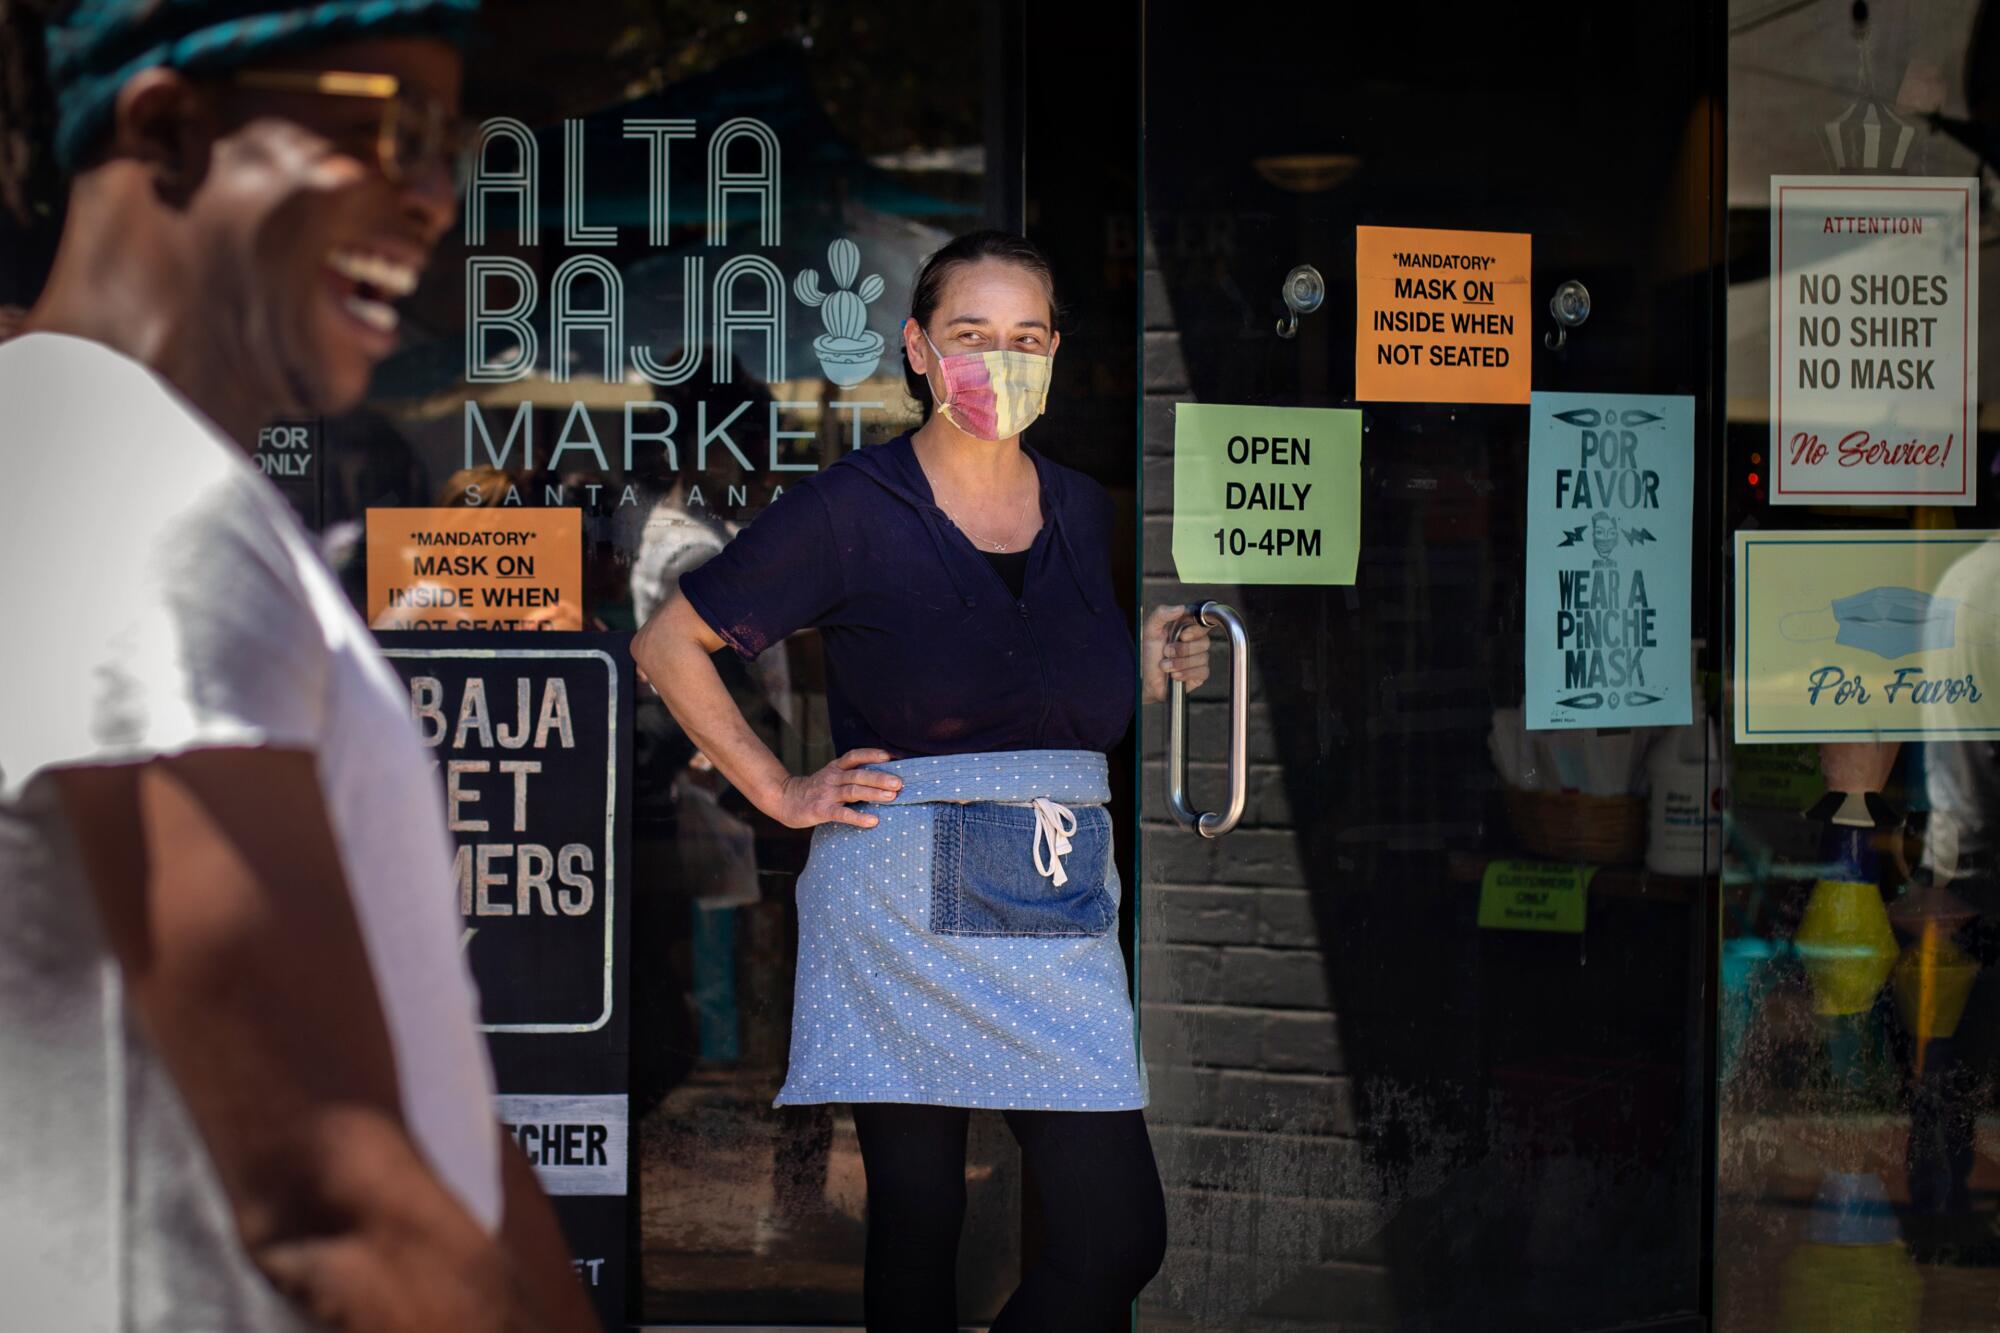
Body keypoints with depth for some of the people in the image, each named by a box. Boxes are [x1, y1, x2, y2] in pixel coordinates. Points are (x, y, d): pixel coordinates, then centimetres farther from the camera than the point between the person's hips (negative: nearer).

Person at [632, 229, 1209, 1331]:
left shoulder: (1081, 510, 13)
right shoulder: (852, 510, -2)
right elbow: (667, 645, 2)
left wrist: (1149, 673, 6)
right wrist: (779, 792, -2)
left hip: (1060, 915, 4)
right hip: (901, 911, -4)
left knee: (1120, 1237, -4)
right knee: (916, 1225, 0)